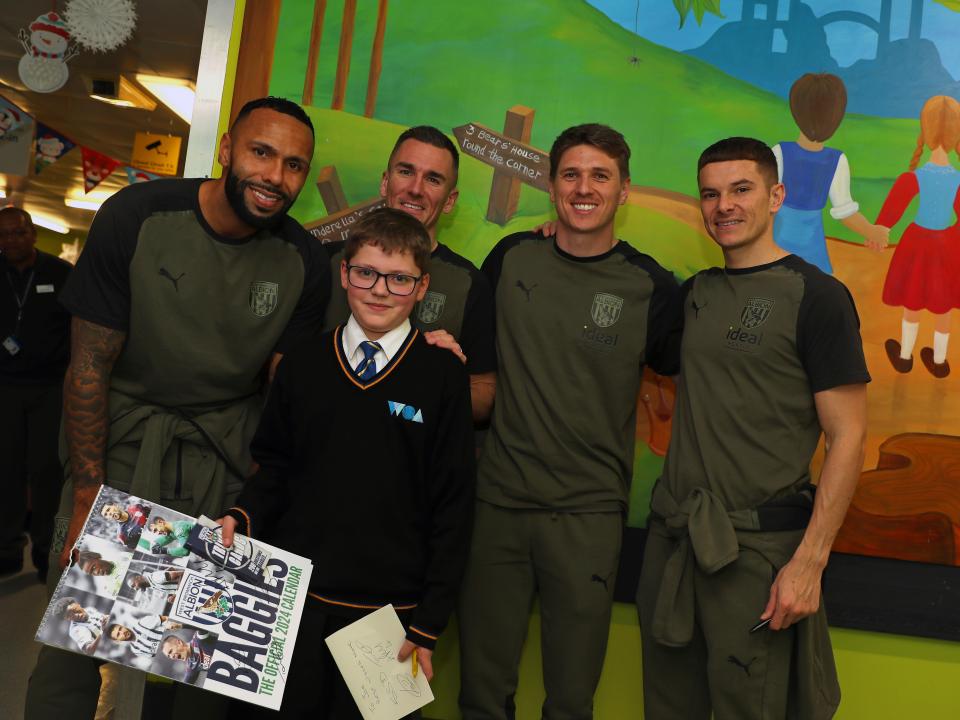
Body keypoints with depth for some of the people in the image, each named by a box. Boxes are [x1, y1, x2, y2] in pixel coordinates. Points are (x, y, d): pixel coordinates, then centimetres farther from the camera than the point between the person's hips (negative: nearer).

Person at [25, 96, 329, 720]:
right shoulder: (135, 217, -14)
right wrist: (88, 496, -11)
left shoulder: (306, 263, -8)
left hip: (226, 451, 1)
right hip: (123, 430, -1)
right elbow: (89, 365, -10)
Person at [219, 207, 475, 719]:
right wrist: (244, 515, -8)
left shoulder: (443, 376, -6)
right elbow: (274, 465, 13)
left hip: (387, 613, -2)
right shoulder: (303, 365, 3)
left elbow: (453, 507, -4)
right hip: (291, 598, 2)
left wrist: (429, 624, -4)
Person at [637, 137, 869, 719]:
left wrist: (810, 561, -16)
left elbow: (848, 437, -10)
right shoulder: (695, 292, 10)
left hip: (757, 545, -5)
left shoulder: (816, 296, -8)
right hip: (672, 535, 6)